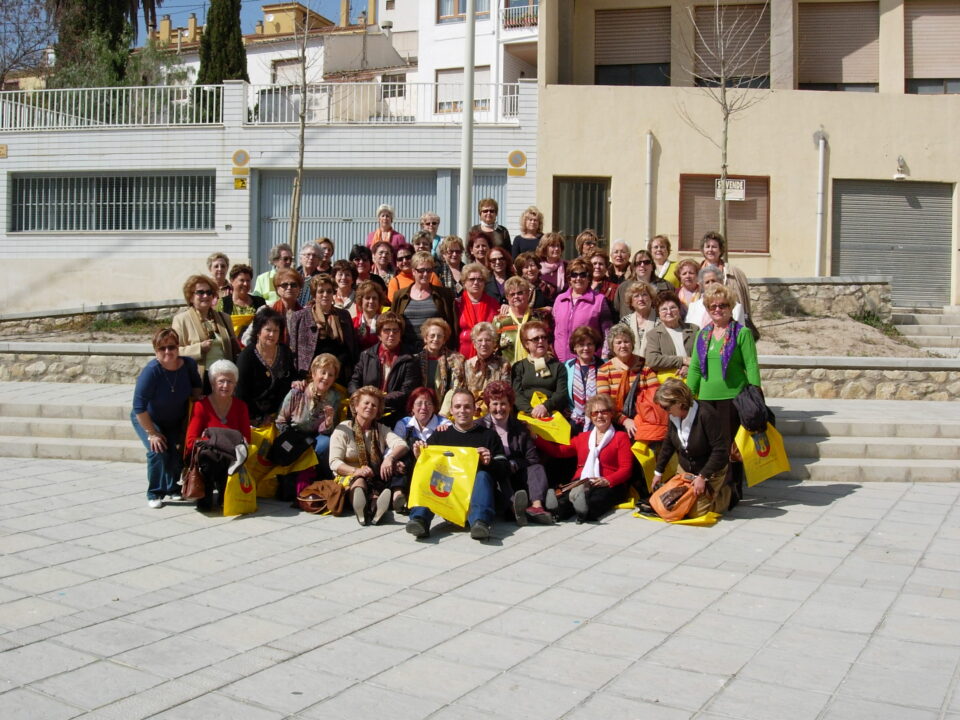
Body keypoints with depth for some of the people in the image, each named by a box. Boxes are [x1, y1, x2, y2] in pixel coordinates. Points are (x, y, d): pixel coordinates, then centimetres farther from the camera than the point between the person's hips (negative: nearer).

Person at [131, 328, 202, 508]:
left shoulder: (188, 364, -18)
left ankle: (172, 488, 19)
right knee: (158, 452, -22)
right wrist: (151, 433, -24)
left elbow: (197, 386, 6)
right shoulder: (151, 371, -31)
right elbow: (139, 406, -27)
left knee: (179, 451, -10)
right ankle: (155, 494, -1)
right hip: (147, 419, -4)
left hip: (176, 421, 4)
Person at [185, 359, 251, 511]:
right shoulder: (201, 406, -3)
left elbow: (247, 439, 6)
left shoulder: (240, 406, 8)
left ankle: (224, 498, -4)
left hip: (230, 460, 2)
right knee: (209, 458, -36)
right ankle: (204, 499, -11)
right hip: (205, 459, -2)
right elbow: (191, 441, -10)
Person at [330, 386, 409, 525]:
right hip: (350, 478, -3)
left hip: (377, 480, 3)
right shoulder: (343, 429, 9)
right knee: (360, 481, -37)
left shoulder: (381, 429, 19)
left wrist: (390, 458, -24)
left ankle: (374, 505, -66)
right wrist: (356, 471, -23)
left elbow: (402, 445, 0)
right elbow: (334, 463, -3)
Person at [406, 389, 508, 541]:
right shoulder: (439, 435, 21)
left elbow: (503, 471, 7)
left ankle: (480, 521, -53)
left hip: (473, 491, -1)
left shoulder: (489, 435, 14)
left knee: (483, 476, -30)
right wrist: (419, 456, -7)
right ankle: (420, 519, -49)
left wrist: (490, 463, -14)